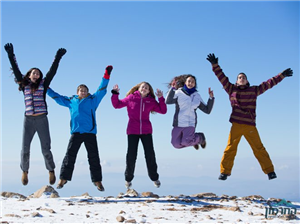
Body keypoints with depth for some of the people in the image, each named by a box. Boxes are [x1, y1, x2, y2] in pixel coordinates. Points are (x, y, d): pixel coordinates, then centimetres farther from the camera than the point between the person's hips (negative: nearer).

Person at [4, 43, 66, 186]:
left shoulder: (43, 84, 8)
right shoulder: (24, 85, 10)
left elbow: (52, 71, 4)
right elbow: (16, 70, 9)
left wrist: (58, 57, -1)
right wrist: (11, 55, 5)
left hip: (42, 120, -1)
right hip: (28, 120, 1)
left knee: (46, 149, 0)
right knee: (25, 148, -1)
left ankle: (51, 171, 15)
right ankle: (24, 171, 16)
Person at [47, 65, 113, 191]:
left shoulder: (93, 100, 12)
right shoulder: (71, 101, 16)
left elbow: (102, 90, 9)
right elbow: (57, 97, 23)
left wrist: (106, 75, 3)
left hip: (90, 132, 0)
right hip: (76, 132, 1)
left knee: (94, 157, 1)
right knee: (70, 155, -6)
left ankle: (97, 181, 5)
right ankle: (63, 178, -2)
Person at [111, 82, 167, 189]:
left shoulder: (151, 101, 6)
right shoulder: (131, 98, 2)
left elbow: (163, 111, 4)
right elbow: (117, 105, 7)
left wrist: (161, 98, -5)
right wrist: (115, 93, -5)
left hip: (146, 131, 1)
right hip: (132, 131, -1)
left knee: (150, 155, 3)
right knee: (131, 155, -1)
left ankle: (154, 178, 19)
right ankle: (128, 179, 15)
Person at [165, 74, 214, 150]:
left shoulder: (197, 96, 9)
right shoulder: (179, 93, 1)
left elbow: (207, 110, 11)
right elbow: (168, 101, -17)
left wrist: (211, 98, 1)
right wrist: (172, 88, -22)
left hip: (190, 123, -1)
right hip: (178, 123, 1)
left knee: (186, 142, -21)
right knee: (176, 144, -1)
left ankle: (200, 137, 11)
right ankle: (193, 140, 27)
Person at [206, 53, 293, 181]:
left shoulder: (254, 90, 14)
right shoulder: (231, 89, 12)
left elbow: (269, 83, 20)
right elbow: (221, 77, 8)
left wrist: (282, 75, 23)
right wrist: (215, 65, -1)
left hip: (250, 126, 1)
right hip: (236, 125, 0)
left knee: (259, 148, 0)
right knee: (230, 148, -5)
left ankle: (270, 171, 5)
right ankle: (225, 172, 0)